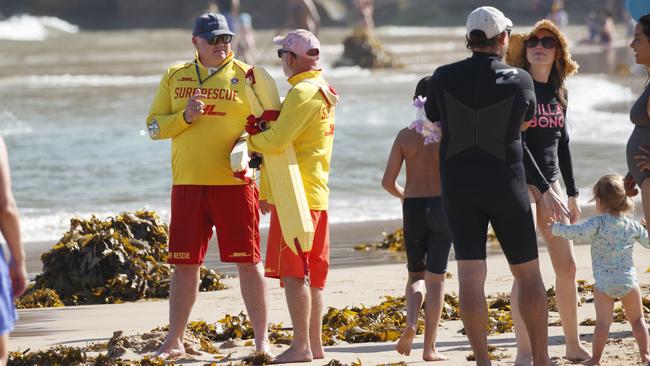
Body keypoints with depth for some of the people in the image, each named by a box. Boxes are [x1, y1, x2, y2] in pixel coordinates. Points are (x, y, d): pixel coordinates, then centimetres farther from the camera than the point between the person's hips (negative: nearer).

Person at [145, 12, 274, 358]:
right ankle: (174, 342, 15)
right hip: (187, 185, 2)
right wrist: (185, 116, -12)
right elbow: (154, 126, 7)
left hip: (234, 183, -2)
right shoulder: (175, 76, 9)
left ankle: (261, 339, 7)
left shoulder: (246, 76, 2)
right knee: (184, 263, 7)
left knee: (248, 261, 0)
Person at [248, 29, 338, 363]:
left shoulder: (302, 92, -15)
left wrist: (249, 141, -4)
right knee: (313, 272, 11)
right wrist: (270, 191, 22)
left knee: (293, 272, -8)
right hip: (317, 194, 10)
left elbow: (277, 140, -25)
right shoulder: (323, 90, 17)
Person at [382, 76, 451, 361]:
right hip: (442, 206, -2)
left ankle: (411, 322, -11)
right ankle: (429, 347, 2)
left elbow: (388, 181, -3)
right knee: (436, 278, 5)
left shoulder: (405, 135, 0)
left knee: (416, 276, 18)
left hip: (413, 207, 2)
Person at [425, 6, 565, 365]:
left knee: (470, 275, -3)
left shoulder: (443, 77, -5)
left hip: (458, 187, 1)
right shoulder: (520, 81, -9)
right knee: (528, 274, 10)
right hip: (505, 186, -1)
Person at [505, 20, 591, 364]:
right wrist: (545, 189, -18)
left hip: (550, 182, 7)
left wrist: (572, 193, 16)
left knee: (567, 265, 6)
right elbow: (516, 144, -15)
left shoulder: (558, 91, 11)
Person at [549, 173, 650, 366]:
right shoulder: (632, 226, 6)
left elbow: (577, 232, -20)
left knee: (603, 322, 1)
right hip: (628, 280, 3)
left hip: (603, 283, -3)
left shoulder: (598, 223, -9)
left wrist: (556, 228, -6)